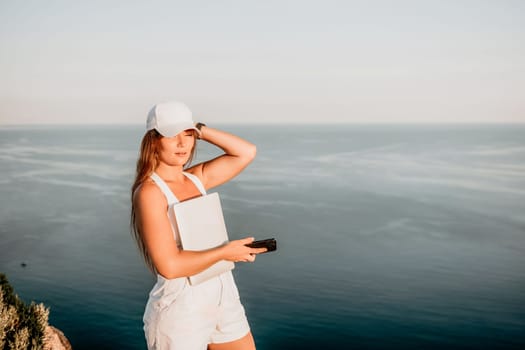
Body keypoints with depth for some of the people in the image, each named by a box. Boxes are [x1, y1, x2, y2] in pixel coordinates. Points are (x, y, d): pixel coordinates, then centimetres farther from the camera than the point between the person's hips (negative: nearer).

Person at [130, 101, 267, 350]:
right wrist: (225, 252, -14)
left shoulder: (196, 178, 5)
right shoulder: (150, 191, -16)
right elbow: (170, 266, -23)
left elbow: (246, 152, 5)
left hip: (223, 298, 7)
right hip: (180, 307, -7)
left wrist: (200, 129, 0)